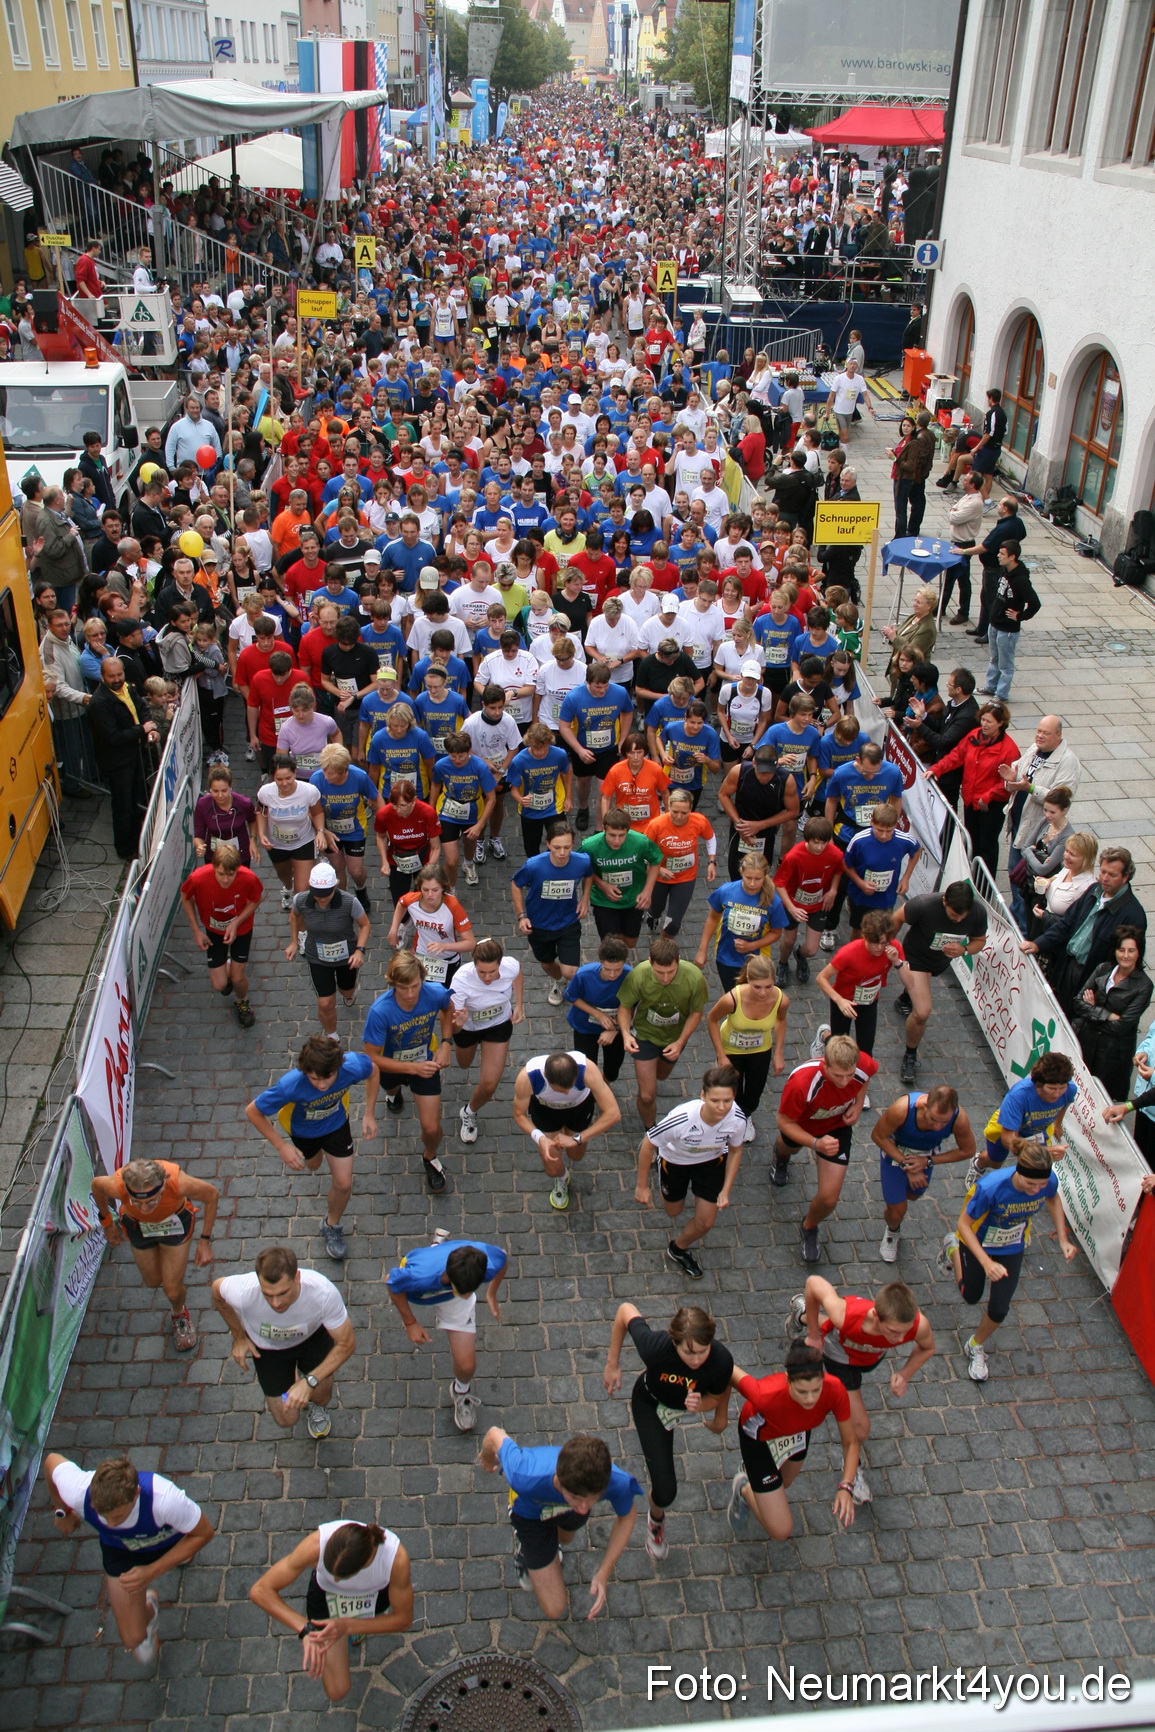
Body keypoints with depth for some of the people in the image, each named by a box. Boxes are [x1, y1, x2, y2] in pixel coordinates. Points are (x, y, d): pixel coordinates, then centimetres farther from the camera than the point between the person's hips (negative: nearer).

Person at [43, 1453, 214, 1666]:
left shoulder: (164, 1500, -47)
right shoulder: (77, 1493, -41)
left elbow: (204, 1532, -29)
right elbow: (52, 1460, -18)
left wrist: (152, 1572, -33)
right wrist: (62, 1511, -2)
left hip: (170, 1541, -1)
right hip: (120, 1550, 1)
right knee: (133, 1640, 3)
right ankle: (149, 1609, 36)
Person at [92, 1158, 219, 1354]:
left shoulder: (178, 1182, -44)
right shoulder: (116, 1185, -41)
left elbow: (212, 1194, -22)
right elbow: (96, 1185, -14)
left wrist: (204, 1241, -18)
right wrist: (107, 1223, 1)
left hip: (175, 1220, -1)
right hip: (137, 1224, 1)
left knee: (173, 1291, 4)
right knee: (153, 1281, 19)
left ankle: (180, 1315, 39)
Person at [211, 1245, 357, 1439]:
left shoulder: (323, 1292, -41)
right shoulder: (243, 1293, -40)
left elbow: (347, 1344, -26)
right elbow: (217, 1289, -13)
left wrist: (310, 1382, -36)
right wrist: (239, 1337, -5)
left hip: (312, 1336, 0)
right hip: (267, 1347, 0)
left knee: (321, 1398, -13)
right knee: (287, 1420, -1)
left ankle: (316, 1407, 25)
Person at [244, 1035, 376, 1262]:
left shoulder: (353, 1066, -41)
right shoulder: (290, 1085, -46)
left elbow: (372, 1069, -14)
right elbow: (252, 1112, -29)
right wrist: (281, 1147, -26)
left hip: (336, 1124, 0)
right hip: (302, 1130, 0)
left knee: (343, 1183, 2)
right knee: (313, 1165, 30)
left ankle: (332, 1225, 34)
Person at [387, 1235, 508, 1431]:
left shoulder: (489, 1265, -44)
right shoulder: (421, 1276, -51)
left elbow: (503, 1259, -16)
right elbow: (391, 1281, -26)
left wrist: (491, 1295, -6)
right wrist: (410, 1323, -17)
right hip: (416, 1296, 0)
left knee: (467, 1366, -6)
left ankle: (462, 1391, 30)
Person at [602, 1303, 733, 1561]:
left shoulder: (721, 1359, -40)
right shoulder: (655, 1347, -45)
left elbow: (716, 1397, -19)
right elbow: (625, 1310, -27)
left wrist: (700, 1405, -43)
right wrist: (612, 1365, -17)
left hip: (700, 1399, 3)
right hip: (652, 1403, -2)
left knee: (718, 1426, 36)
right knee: (665, 1491, -7)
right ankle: (656, 1520, 31)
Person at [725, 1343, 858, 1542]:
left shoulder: (834, 1390, -36)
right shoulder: (767, 1396, -46)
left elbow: (850, 1442, -20)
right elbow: (732, 1371, -27)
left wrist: (846, 1487, -33)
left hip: (798, 1430, 4)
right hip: (760, 1436, -4)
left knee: (784, 1483, 32)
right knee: (781, 1531, -2)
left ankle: (751, 1471, 63)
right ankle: (744, 1489, 25)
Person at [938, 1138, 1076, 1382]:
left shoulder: (1049, 1181, -29)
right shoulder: (991, 1187, -42)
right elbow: (964, 1224, -28)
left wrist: (1063, 1239, -8)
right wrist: (987, 1263, -36)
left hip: (1012, 1248, 3)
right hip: (978, 1242, -3)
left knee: (999, 1309, 4)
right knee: (970, 1296, 20)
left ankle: (976, 1347, 36)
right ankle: (953, 1249, 50)